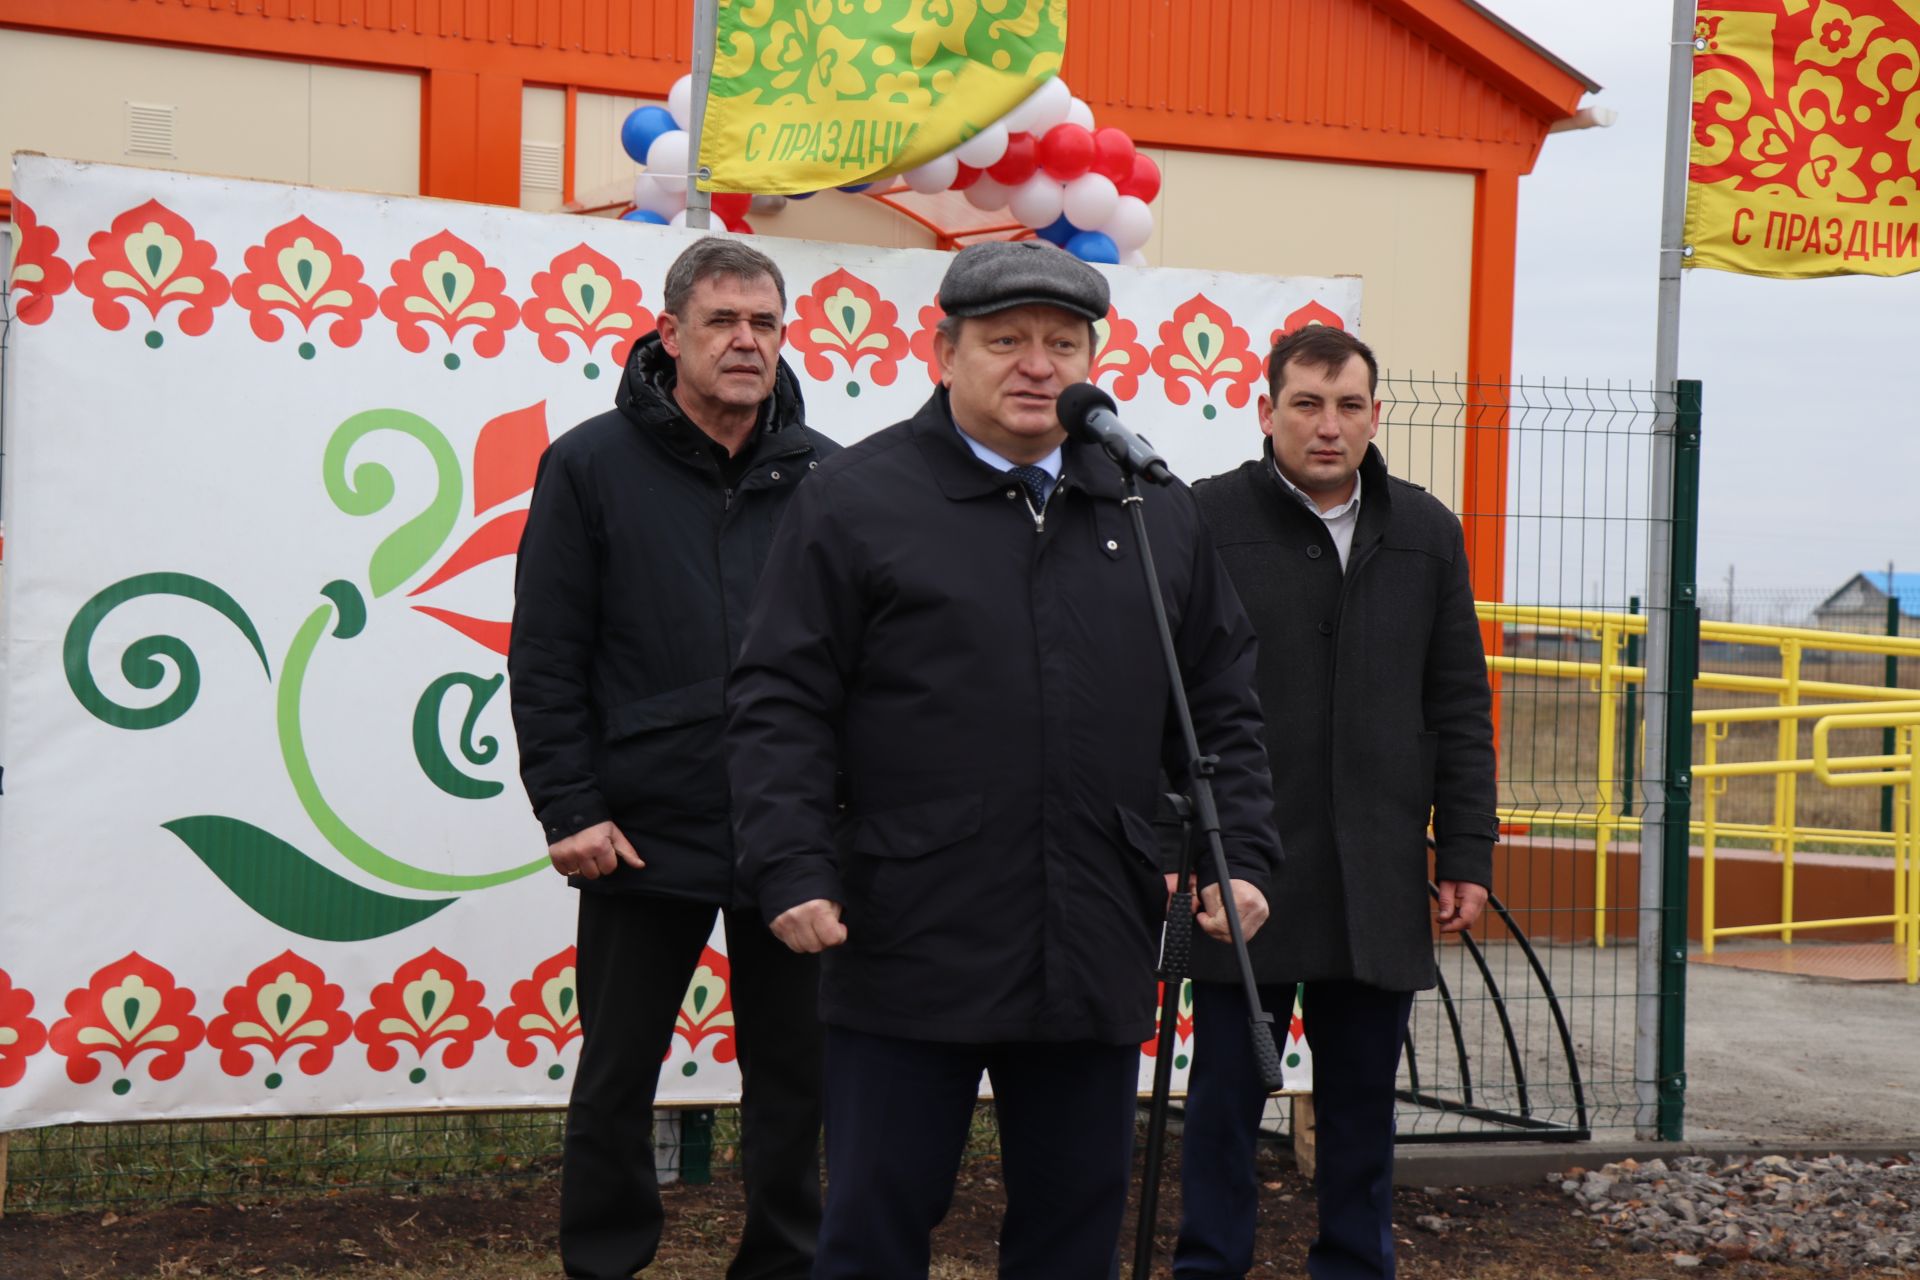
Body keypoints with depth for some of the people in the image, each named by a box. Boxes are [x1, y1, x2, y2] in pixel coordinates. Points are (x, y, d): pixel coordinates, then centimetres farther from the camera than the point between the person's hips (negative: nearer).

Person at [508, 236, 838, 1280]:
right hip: (646, 835, -2)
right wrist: (570, 809, -8)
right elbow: (544, 658, -2)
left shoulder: (823, 476, 5)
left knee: (792, 1076, 10)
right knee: (617, 1078, 9)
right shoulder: (592, 466, 0)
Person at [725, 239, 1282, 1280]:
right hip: (909, 955, -4)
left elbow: (1223, 710, 15)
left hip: (1095, 961, 4)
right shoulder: (854, 499, -2)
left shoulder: (1157, 515, 11)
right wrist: (794, 870, -13)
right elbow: (780, 705, -4)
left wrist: (1242, 856, 5)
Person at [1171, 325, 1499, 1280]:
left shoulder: (1426, 532, 10)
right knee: (1226, 1093, 6)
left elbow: (1459, 710, 11)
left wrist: (1466, 852, 6)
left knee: (1362, 1099, 11)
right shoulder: (1205, 519, -3)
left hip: (1379, 877, 3)